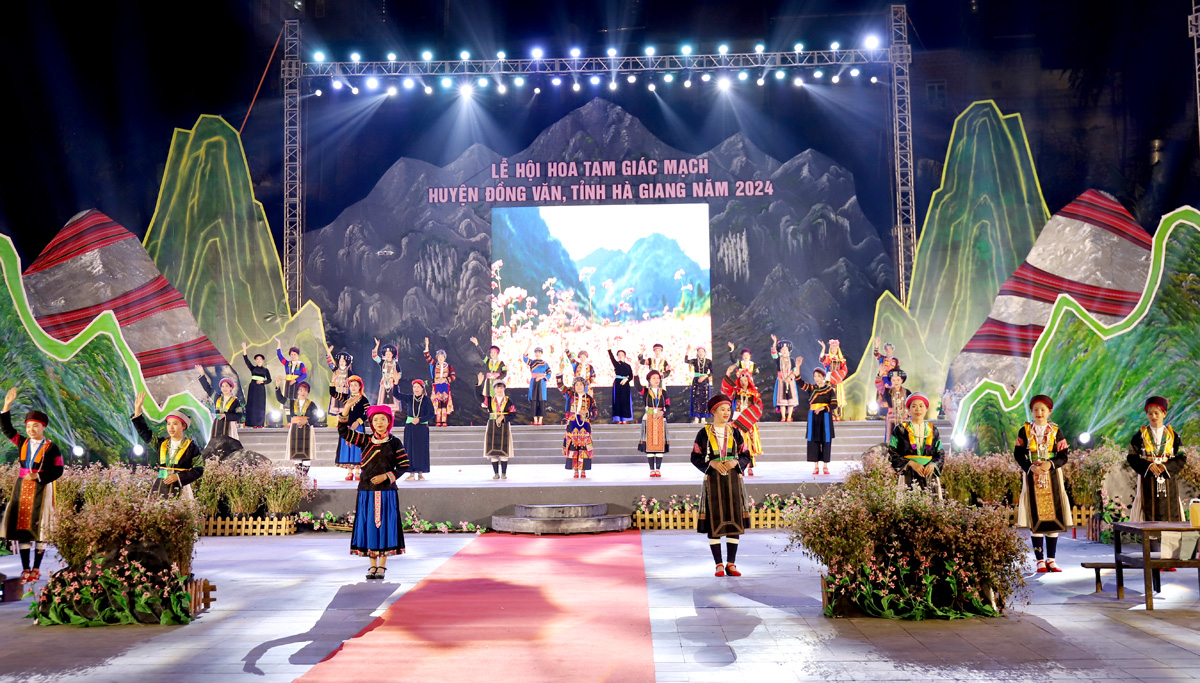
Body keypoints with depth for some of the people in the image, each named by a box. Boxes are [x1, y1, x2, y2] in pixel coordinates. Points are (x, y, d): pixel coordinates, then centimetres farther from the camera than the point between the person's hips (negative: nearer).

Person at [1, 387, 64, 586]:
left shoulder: (51, 447, -5)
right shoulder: (22, 442, 8)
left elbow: (57, 470, -7)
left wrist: (38, 476, -18)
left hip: (41, 490, -5)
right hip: (21, 489, 5)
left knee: (39, 527, -4)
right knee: (21, 526, 3)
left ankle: (36, 568, 5)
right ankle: (25, 569, 9)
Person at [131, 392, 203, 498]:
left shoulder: (191, 447, 0)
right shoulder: (161, 444, 13)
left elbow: (199, 470, -1)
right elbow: (144, 432, 16)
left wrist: (178, 476, -12)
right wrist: (137, 408, 12)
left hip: (180, 490, -4)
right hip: (159, 488, 4)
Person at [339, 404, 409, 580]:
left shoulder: (395, 443, 3)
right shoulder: (365, 441, 8)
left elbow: (404, 466, 2)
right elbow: (343, 431, 2)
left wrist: (386, 476, -11)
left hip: (387, 491, -2)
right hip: (366, 491, 2)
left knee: (385, 525, -2)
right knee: (369, 526, 2)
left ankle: (382, 566, 7)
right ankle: (373, 565, 12)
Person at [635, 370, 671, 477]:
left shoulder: (663, 392, 12)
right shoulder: (645, 391, 5)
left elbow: (668, 406, 8)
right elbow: (637, 386, -16)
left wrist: (662, 412, -12)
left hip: (661, 420, 2)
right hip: (648, 420, -2)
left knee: (660, 444, -2)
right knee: (649, 445, -3)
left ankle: (658, 469, 3)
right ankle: (652, 469, 2)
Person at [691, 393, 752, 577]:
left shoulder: (735, 432, 9)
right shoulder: (704, 433, 3)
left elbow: (746, 456, 9)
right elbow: (695, 457, 2)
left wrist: (735, 462, -12)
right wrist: (711, 463, -14)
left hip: (733, 480, 2)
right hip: (713, 481, -2)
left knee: (735, 520, 0)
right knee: (713, 522, -2)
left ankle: (731, 564, 8)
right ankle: (719, 564, 7)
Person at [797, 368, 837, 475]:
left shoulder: (830, 389, 2)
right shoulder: (811, 388, 6)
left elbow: (834, 405, -5)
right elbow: (800, 383, -10)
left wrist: (822, 408, -20)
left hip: (826, 417, -2)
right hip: (813, 417, 2)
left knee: (826, 441, 0)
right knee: (813, 441, 0)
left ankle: (825, 466, 8)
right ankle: (816, 466, 6)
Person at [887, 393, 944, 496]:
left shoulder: (933, 430, 13)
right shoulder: (900, 430, 4)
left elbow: (941, 454, 13)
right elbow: (892, 454, 1)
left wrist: (933, 464, -8)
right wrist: (910, 463, -13)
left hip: (930, 475, 3)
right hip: (908, 477, -3)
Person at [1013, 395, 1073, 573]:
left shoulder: (1056, 431, 6)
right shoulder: (1024, 431, 5)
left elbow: (1063, 456, 1)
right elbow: (1018, 454, 0)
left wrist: (1051, 464, -18)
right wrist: (1030, 467, -17)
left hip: (1052, 478, 1)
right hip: (1032, 477, -1)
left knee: (1053, 517, 0)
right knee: (1035, 519, -2)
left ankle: (1051, 559, 9)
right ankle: (1040, 560, 4)